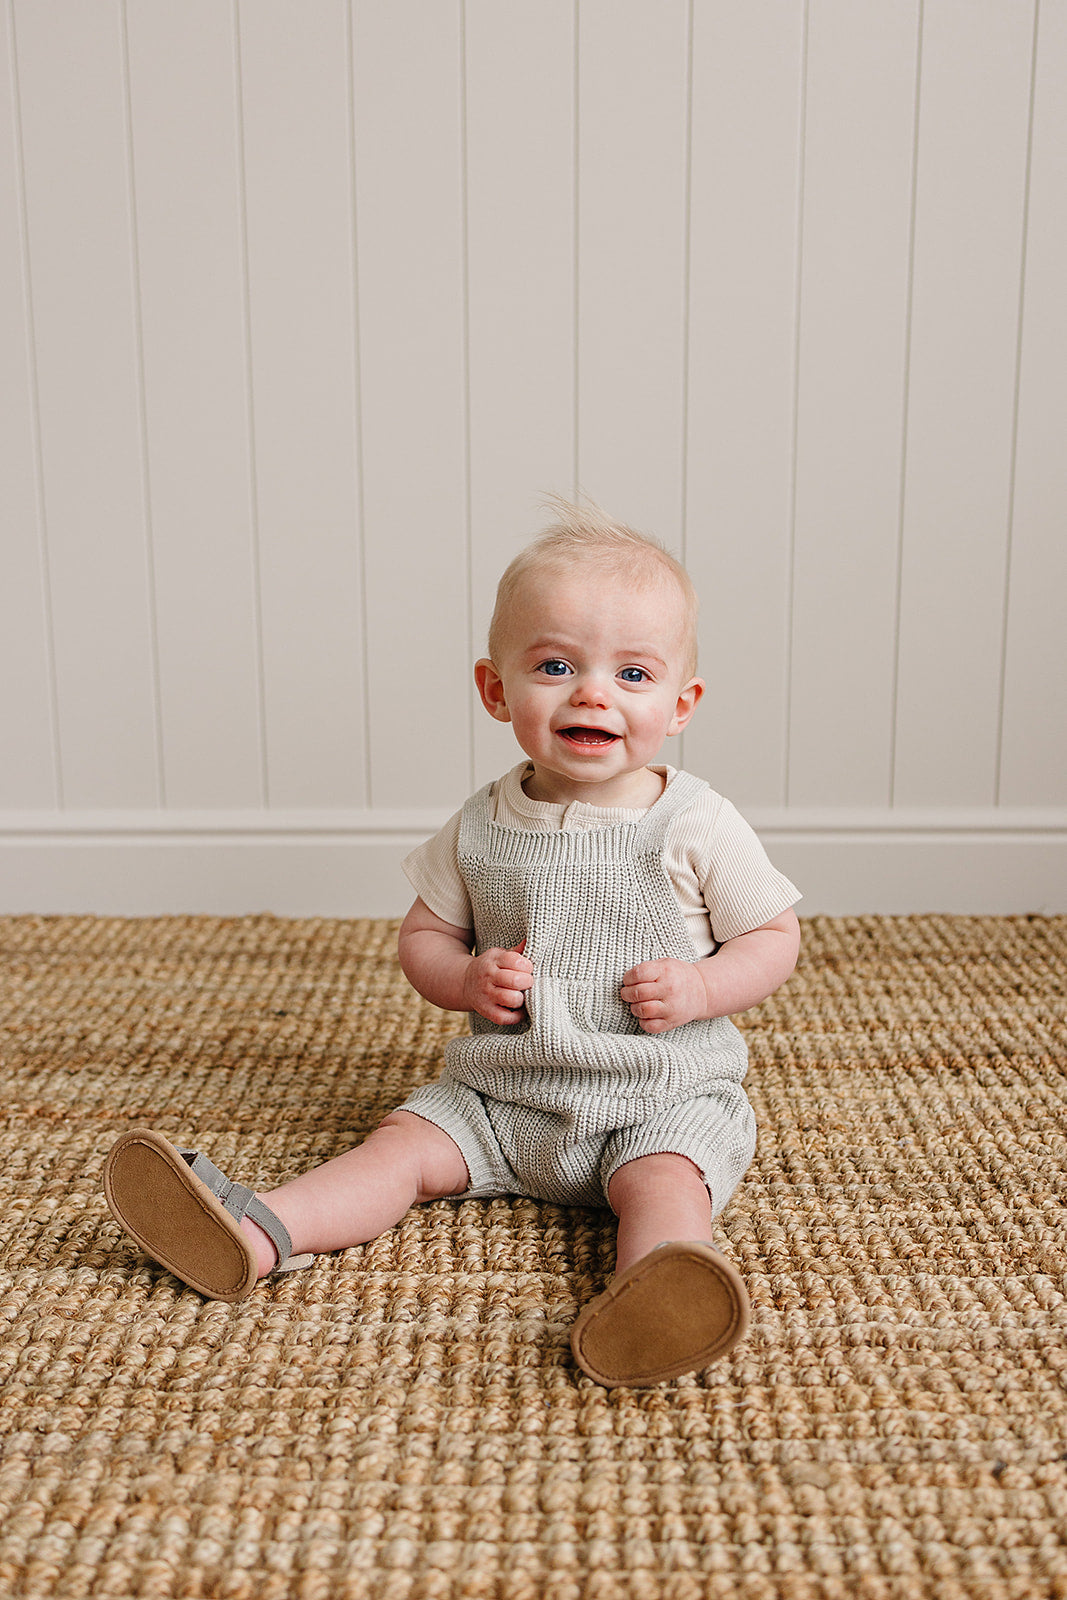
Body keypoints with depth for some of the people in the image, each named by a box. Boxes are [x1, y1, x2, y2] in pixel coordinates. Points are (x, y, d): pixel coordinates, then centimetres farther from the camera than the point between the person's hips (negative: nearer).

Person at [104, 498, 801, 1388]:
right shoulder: (481, 829, -2)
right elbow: (423, 936, 8)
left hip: (664, 1100, -3)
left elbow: (776, 939, 0)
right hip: (505, 1097, 4)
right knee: (406, 1144, -11)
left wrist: (700, 989, -18)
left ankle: (649, 1310, -53)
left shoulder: (698, 828, -10)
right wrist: (466, 979, -14)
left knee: (663, 1180, -29)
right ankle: (255, 1235, -21)